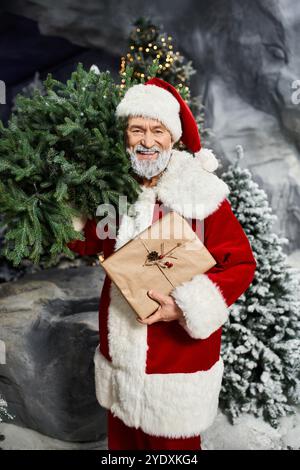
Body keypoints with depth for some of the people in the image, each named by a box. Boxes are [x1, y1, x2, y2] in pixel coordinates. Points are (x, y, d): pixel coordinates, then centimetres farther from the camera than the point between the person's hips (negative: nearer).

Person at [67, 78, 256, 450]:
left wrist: (188, 307, -26)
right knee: (122, 439, 27)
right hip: (118, 359, 5)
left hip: (178, 367, -4)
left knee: (172, 441, 19)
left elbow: (240, 264, -15)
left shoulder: (202, 194, -17)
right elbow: (84, 241, 13)